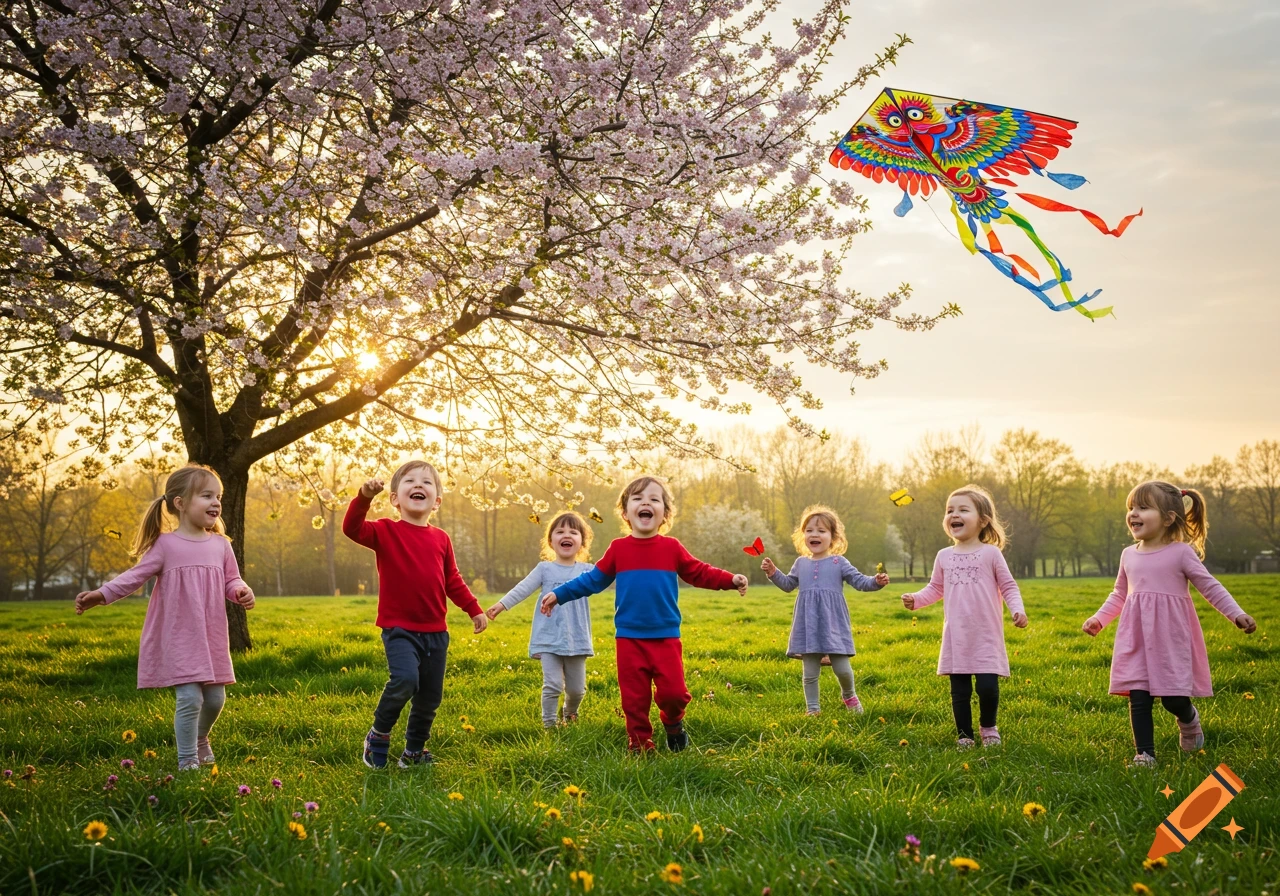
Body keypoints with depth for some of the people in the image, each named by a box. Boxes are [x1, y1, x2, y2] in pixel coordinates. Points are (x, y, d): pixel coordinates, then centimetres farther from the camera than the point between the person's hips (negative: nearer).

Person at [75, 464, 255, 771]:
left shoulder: (220, 545, 5)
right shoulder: (166, 545, -7)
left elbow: (231, 581, 10)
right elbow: (136, 576, -9)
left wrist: (242, 592, -13)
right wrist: (102, 594, -21)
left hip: (212, 638, 5)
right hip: (178, 639, -5)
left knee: (215, 698, 11)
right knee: (189, 699, -11)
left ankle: (199, 738, 42)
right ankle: (187, 760, 5)